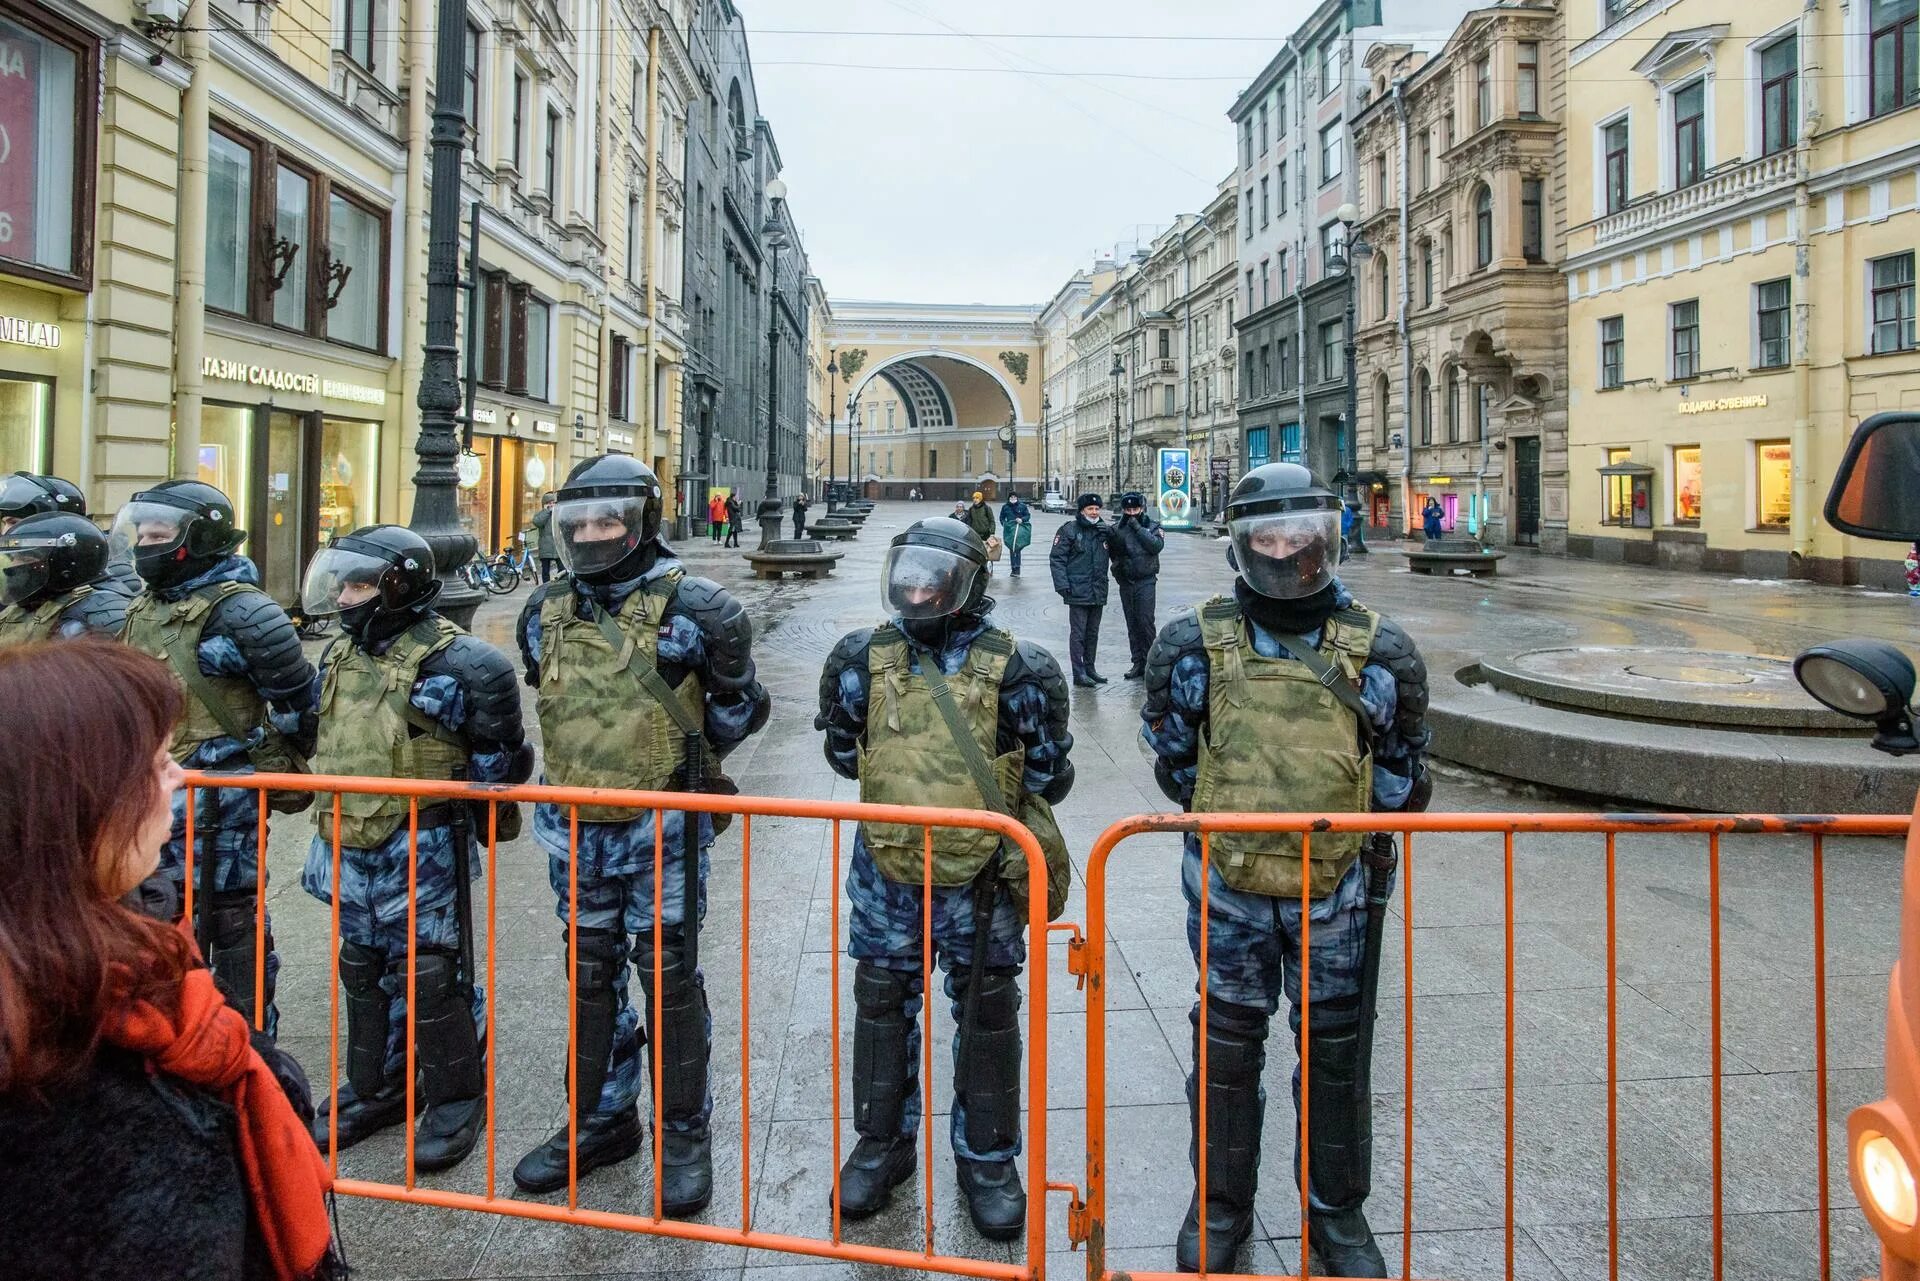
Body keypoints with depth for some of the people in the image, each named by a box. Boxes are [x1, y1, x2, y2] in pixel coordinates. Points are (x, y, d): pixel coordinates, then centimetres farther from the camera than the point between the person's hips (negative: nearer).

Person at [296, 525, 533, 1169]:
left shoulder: (441, 656, -17)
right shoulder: (341, 654, 11)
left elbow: (491, 674, -31)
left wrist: (494, 765, -24)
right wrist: (327, 825, 22)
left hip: (421, 847, -8)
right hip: (351, 847, 8)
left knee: (430, 976, 0)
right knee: (363, 971, 18)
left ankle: (457, 1099, 17)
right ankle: (374, 1089, 35)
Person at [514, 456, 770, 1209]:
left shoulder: (688, 608, -11)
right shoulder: (546, 614, 5)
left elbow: (738, 705, 0)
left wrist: (688, 758, 0)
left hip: (662, 827, -5)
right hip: (576, 829, 5)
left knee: (668, 976, 3)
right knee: (590, 976, 15)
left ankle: (683, 1132, 18)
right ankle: (602, 1118, 31)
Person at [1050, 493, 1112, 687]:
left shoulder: (1103, 530, 13)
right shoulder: (1069, 530, -6)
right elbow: (1057, 558, -9)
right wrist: (1062, 584, -17)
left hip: (1098, 592, 6)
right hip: (1078, 591, -6)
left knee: (1093, 633, 13)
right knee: (1078, 633, -4)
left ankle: (1089, 669, 23)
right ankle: (1079, 673, 0)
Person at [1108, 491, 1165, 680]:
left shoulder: (1152, 526, 3)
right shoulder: (1118, 529, 9)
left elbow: (1157, 545, -15)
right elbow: (1112, 552, -1)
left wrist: (1138, 528, -16)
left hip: (1146, 581, -3)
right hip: (1125, 582, 3)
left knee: (1146, 622, -10)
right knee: (1132, 624, 7)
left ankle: (1150, 662, -3)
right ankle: (1138, 662, 12)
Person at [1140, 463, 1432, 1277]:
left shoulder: (1380, 651, -6)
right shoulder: (1194, 644, -7)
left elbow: (1401, 774, 6)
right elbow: (1174, 758, 4)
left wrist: (1360, 841, 3)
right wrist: (1226, 821, 3)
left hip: (1338, 888, 1)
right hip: (1229, 886, 0)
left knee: (1337, 1050, 14)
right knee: (1227, 1046, 13)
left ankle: (1336, 1209, 34)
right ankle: (1220, 1204, 32)